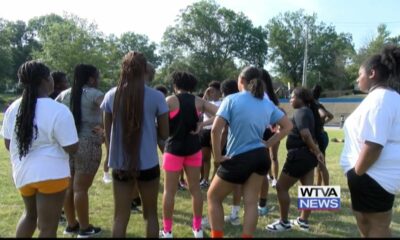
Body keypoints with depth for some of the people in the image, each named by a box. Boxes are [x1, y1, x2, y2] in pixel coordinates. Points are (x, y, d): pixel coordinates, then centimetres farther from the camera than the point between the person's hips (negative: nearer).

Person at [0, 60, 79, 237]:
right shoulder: (59, 110, -18)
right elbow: (72, 148, -17)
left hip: (23, 173, 7)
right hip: (51, 174, -7)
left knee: (30, 214, 30)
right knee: (47, 227, 6)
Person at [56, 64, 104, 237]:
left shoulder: (64, 94, 10)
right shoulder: (94, 94, -9)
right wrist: (105, 129, -13)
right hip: (88, 144, -6)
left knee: (69, 186, 14)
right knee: (81, 188, 0)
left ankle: (71, 224, 28)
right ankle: (85, 228, 13)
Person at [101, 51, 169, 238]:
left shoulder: (111, 96, -1)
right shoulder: (156, 97, -8)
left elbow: (108, 133, 6)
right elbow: (164, 134, -3)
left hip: (120, 164, 2)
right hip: (147, 164, -2)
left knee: (120, 217, 11)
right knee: (150, 214, 16)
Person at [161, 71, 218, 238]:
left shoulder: (170, 100, -8)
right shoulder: (198, 102, 2)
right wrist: (201, 123, -3)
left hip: (174, 148, -3)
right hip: (193, 148, 4)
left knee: (169, 191, 5)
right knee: (195, 188, 12)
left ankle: (167, 230, 12)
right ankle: (198, 228, 21)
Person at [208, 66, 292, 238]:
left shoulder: (232, 100, -11)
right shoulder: (267, 104, 5)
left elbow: (215, 129, -21)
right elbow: (287, 126, 10)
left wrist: (218, 156, -11)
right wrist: (267, 145, 8)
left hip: (238, 159, -5)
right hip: (260, 157, 5)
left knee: (213, 197, 14)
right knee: (251, 203, 11)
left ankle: (217, 236, 16)